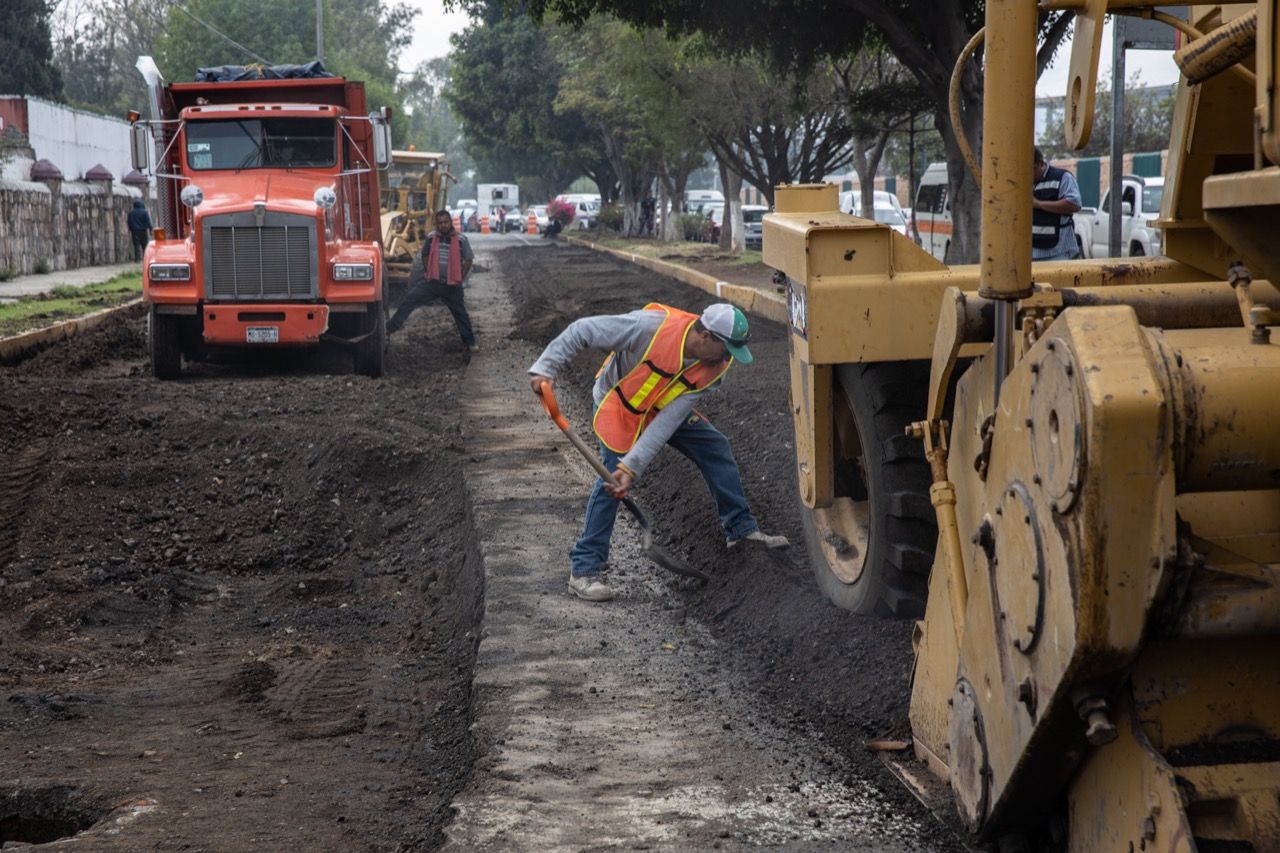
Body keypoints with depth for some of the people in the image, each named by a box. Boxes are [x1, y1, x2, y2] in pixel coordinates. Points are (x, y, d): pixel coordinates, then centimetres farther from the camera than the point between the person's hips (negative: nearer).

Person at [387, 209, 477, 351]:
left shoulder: (461, 240, -8)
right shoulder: (431, 237, 0)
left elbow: (468, 260, 0)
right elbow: (425, 254, 17)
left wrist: (461, 278, -5)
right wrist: (427, 271, 6)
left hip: (452, 285, -2)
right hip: (432, 281, 2)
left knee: (460, 313, 9)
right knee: (410, 299, -12)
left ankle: (470, 342, 21)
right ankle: (390, 327, -7)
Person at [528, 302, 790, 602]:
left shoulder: (713, 368, -24)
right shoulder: (651, 327, -38)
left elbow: (668, 422, -28)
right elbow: (582, 331, -29)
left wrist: (632, 466, -35)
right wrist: (544, 369, -34)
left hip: (665, 407, 5)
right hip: (619, 404, -5)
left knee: (716, 448, 2)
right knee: (612, 476, -19)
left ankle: (742, 530, 19)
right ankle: (584, 569, -12)